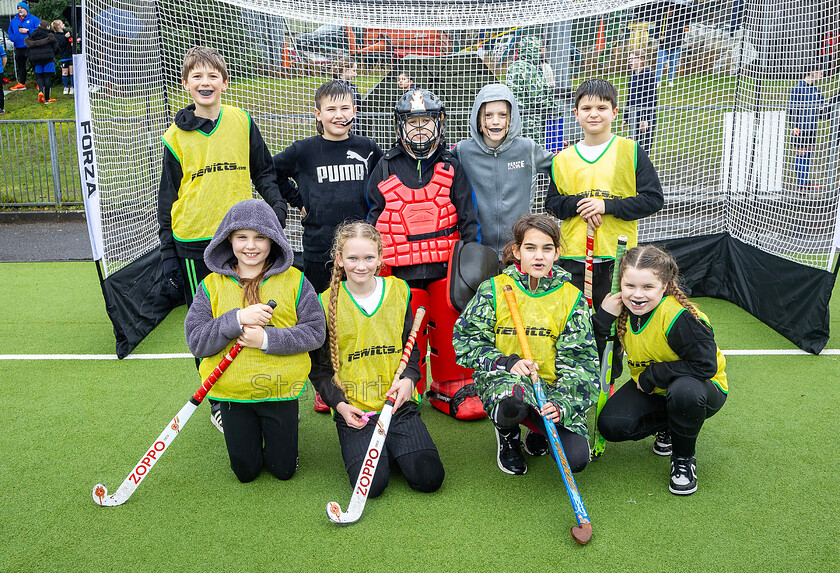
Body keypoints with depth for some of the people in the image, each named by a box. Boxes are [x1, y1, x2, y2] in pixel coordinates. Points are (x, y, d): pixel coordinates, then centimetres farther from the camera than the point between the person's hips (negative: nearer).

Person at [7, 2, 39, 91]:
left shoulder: (33, 19, 0)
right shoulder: (14, 20, 15)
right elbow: (10, 31, 22)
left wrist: (27, 31, -15)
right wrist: (13, 38, 3)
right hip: (19, 47, 5)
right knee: (20, 66, 11)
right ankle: (21, 83, 18)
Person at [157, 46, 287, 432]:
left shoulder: (242, 122, 3)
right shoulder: (176, 136, 1)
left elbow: (263, 172, 12)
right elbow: (167, 197, 5)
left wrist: (277, 206, -4)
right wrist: (167, 252, 4)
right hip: (194, 244, -1)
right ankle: (219, 404, 23)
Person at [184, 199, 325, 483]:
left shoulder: (293, 280, -6)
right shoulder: (212, 285, -3)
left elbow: (315, 332, -10)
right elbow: (195, 341, -9)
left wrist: (267, 339, -22)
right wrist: (238, 318, -23)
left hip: (281, 389, -1)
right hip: (232, 391, 1)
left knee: (284, 469, 12)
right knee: (245, 471, 13)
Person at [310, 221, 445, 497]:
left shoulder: (398, 291, 4)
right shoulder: (327, 303, -3)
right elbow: (319, 367, 5)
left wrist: (409, 378, -7)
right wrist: (339, 403, -9)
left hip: (399, 403, 2)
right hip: (353, 409, -2)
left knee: (429, 477, -12)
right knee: (371, 483, -19)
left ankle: (391, 446, 18)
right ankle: (358, 444, 14)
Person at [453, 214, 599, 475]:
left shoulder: (571, 297, 2)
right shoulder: (493, 289, -1)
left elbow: (580, 361, -1)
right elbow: (465, 341, -2)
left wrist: (561, 404, -17)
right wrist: (506, 362, -18)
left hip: (552, 387, 2)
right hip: (503, 378, -2)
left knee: (576, 459, -19)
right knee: (513, 401, -40)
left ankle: (539, 433, 20)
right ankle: (508, 436, 2)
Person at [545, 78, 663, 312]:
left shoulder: (630, 151, 2)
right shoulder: (563, 159, 10)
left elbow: (654, 199, -2)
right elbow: (552, 202, 12)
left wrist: (607, 206, -13)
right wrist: (578, 205, -10)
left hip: (618, 255, -2)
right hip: (574, 256, 2)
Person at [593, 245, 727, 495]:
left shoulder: (680, 318, -31)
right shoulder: (623, 310, -13)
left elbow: (705, 366, -30)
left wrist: (651, 375, -25)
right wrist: (604, 316, -27)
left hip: (703, 388, -5)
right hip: (649, 388, 5)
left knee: (684, 391, -42)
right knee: (611, 425, -18)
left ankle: (684, 459, -11)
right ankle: (667, 426, 15)